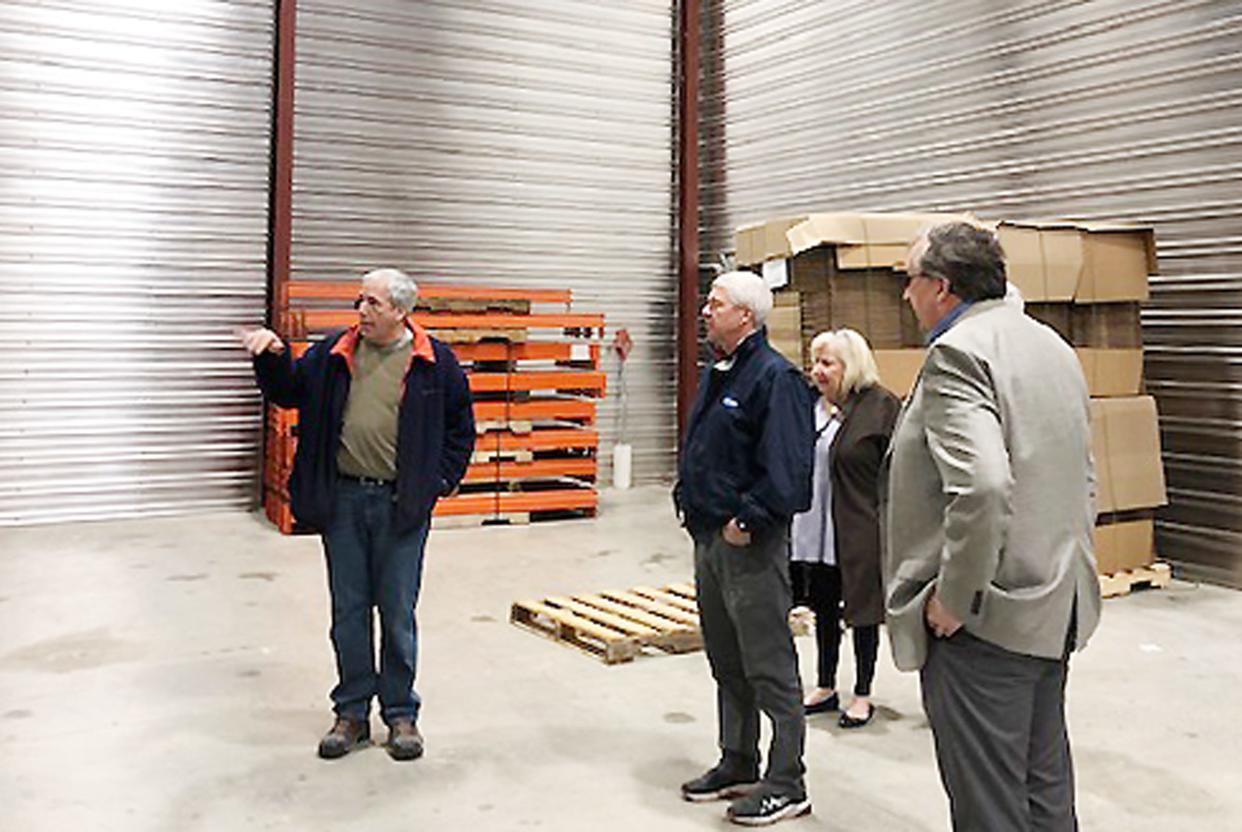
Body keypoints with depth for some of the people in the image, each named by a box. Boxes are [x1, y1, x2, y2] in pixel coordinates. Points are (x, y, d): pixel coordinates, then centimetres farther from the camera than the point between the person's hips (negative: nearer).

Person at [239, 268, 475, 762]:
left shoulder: (435, 363, -1)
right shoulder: (333, 354, 6)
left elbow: (461, 428, 6)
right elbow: (286, 391, 13)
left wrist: (439, 482, 0)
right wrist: (272, 357, -6)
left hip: (401, 506, -3)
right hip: (343, 501, 3)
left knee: (398, 614, 6)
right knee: (349, 612, 10)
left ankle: (401, 713, 21)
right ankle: (352, 713, 23)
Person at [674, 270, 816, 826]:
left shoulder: (774, 377, -15)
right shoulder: (716, 375, 15)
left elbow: (787, 467, -22)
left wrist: (747, 520, -20)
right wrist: (687, 500, 12)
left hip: (748, 543, -10)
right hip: (708, 536, 10)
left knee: (769, 668, -1)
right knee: (726, 663, 18)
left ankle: (786, 784, 10)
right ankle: (737, 765, 31)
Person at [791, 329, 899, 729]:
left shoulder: (881, 406, -11)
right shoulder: (811, 404, 7)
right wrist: (795, 522, 12)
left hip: (859, 531, -6)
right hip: (815, 529, 6)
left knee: (863, 609, 7)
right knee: (824, 608, 16)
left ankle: (863, 695, 21)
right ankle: (825, 687, 30)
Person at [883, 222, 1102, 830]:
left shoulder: (956, 354, -17)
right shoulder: (1051, 346, 14)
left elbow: (982, 489, -30)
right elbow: (1081, 479, 20)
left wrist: (953, 598, -19)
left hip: (988, 620, -10)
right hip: (1055, 610, 10)